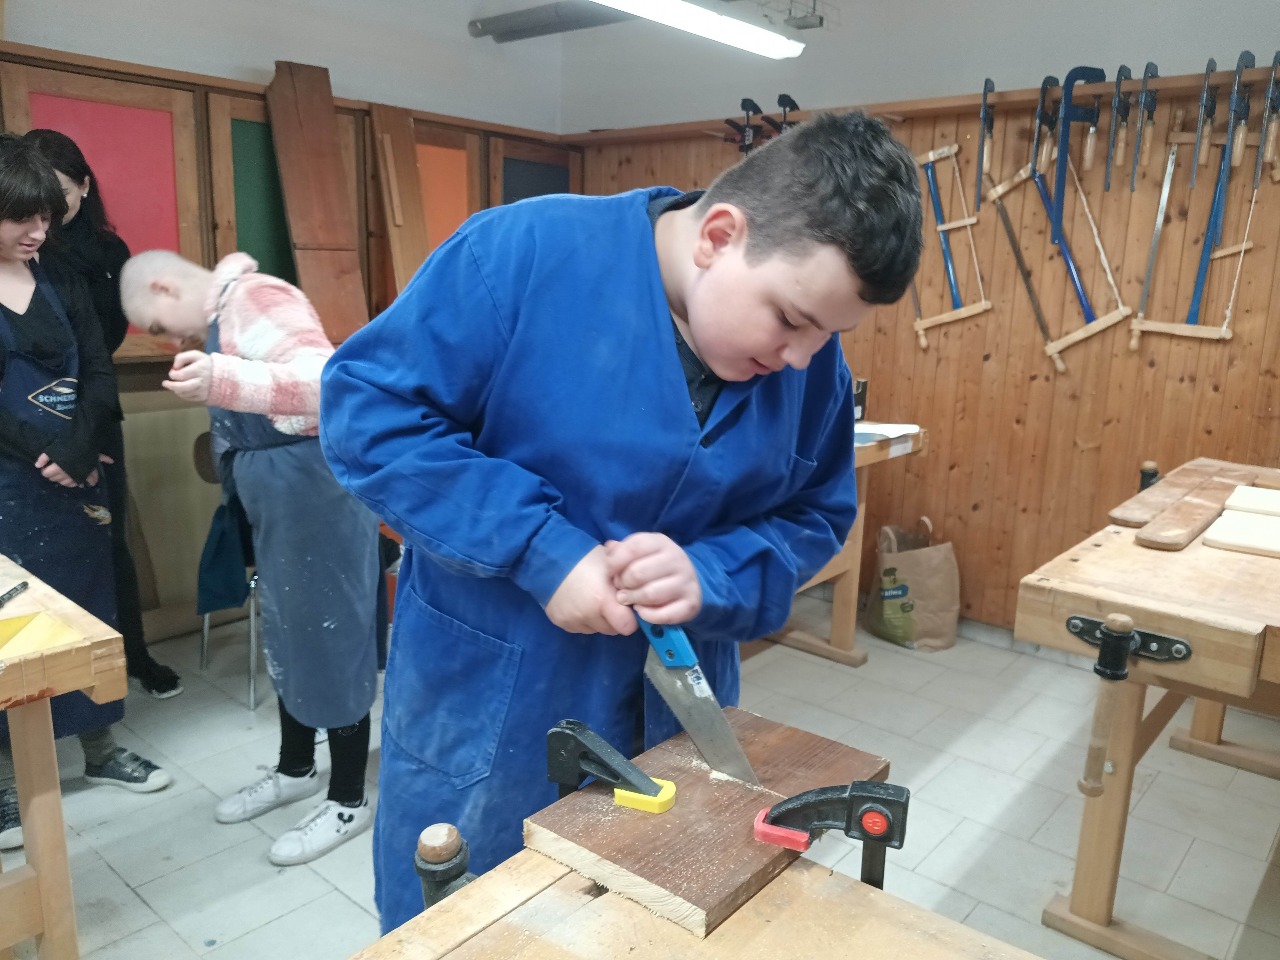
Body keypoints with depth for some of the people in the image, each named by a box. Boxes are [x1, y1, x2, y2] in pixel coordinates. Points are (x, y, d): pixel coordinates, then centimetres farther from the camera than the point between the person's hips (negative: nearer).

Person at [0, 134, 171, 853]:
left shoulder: (64, 285, 8)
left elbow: (100, 378, 2)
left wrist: (74, 454, -12)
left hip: (77, 479, 4)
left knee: (91, 606, 11)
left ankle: (101, 748, 25)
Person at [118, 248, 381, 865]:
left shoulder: (254, 300, -17)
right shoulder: (222, 313, 16)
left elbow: (327, 381, -35)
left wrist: (224, 382, -48)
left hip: (315, 489, -10)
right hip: (278, 500, 11)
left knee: (329, 638, 0)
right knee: (286, 635, 20)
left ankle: (349, 801, 16)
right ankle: (295, 770, 38)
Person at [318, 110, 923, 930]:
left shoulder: (809, 360, -6)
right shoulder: (528, 252, -21)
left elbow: (815, 516, 3)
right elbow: (366, 411, -18)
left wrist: (714, 578, -19)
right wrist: (540, 549, -26)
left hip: (676, 709, 4)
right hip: (483, 704, -3)